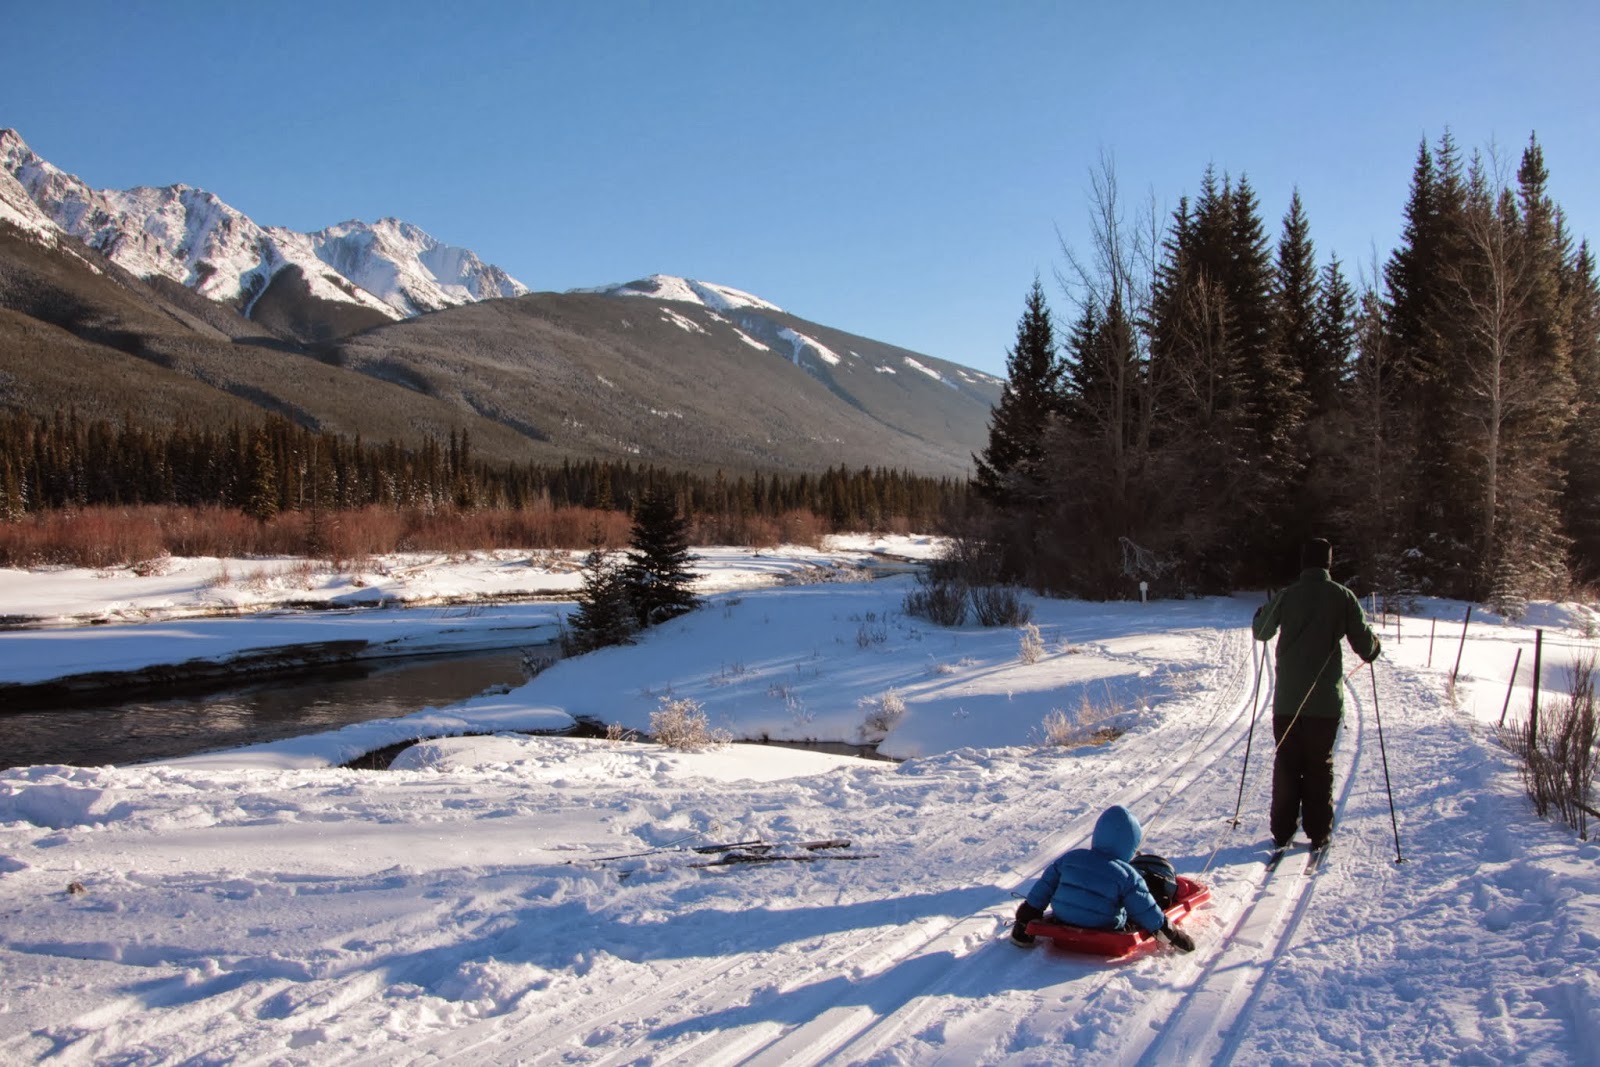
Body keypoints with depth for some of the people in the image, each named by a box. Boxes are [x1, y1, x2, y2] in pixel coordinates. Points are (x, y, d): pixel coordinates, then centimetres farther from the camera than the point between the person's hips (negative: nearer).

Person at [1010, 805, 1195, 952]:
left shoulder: (1068, 858, -3)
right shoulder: (1129, 877, -15)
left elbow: (1043, 889, 1)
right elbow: (1148, 914, -10)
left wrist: (1024, 921, 9)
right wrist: (1174, 936, 5)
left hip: (1062, 926, 5)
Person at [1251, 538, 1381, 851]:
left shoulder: (1286, 596, -3)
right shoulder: (1343, 597, -6)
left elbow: (1261, 631, 11)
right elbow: (1364, 643, -3)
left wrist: (1261, 613, 33)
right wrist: (1375, 648, 21)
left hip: (1287, 699, 1)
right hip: (1326, 700, -1)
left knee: (1286, 765, 9)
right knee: (1320, 766, 9)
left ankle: (1282, 832, 12)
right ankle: (1318, 833, 13)